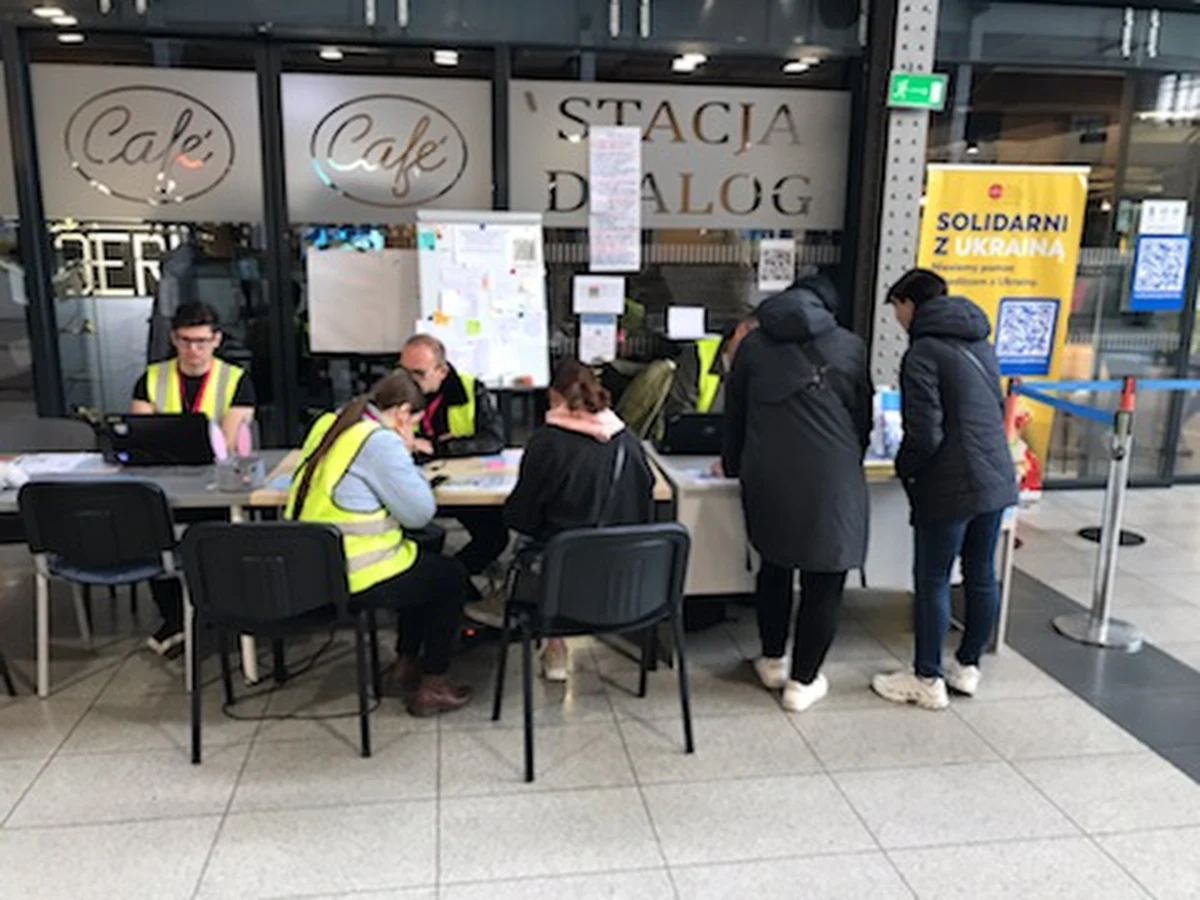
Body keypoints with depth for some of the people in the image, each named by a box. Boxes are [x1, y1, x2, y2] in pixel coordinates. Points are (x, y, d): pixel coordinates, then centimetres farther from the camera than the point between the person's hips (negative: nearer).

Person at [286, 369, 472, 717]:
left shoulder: (327, 424, 8)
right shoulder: (381, 442, -19)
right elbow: (419, 513, -15)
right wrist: (406, 455, -5)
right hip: (351, 582, -9)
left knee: (423, 557, 29)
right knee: (451, 576, 12)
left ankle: (407, 661, 36)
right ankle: (430, 687, 17)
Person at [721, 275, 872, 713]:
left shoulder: (752, 344, 11)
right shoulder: (850, 346, 8)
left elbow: (734, 415, 17)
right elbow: (863, 418, 14)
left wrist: (733, 465, 33)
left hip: (767, 476, 3)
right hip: (830, 477, -2)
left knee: (774, 565, 21)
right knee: (823, 581, 9)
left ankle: (773, 661, 33)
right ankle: (802, 681, 16)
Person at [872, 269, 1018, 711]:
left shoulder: (923, 352, -14)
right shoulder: (980, 343, 11)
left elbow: (925, 434, -19)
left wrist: (904, 467, -1)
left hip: (949, 488, -8)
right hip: (997, 480, 8)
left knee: (932, 582, 4)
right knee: (981, 576, 16)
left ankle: (928, 681, 15)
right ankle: (968, 667, 31)